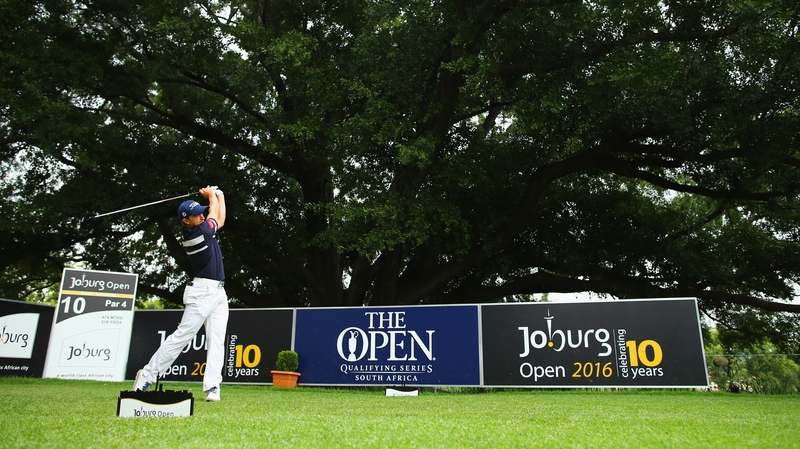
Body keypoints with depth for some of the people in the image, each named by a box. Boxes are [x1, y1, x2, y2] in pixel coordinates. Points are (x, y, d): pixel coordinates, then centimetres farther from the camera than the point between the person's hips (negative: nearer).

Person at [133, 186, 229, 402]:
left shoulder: (197, 231, 9)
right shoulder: (196, 233, -15)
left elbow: (219, 220, 23)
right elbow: (214, 214, 2)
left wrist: (219, 195, 23)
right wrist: (211, 196, 19)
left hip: (218, 292, 9)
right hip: (202, 291, -8)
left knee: (217, 340, -1)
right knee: (182, 335, -6)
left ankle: (212, 387, -4)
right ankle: (147, 375, 7)